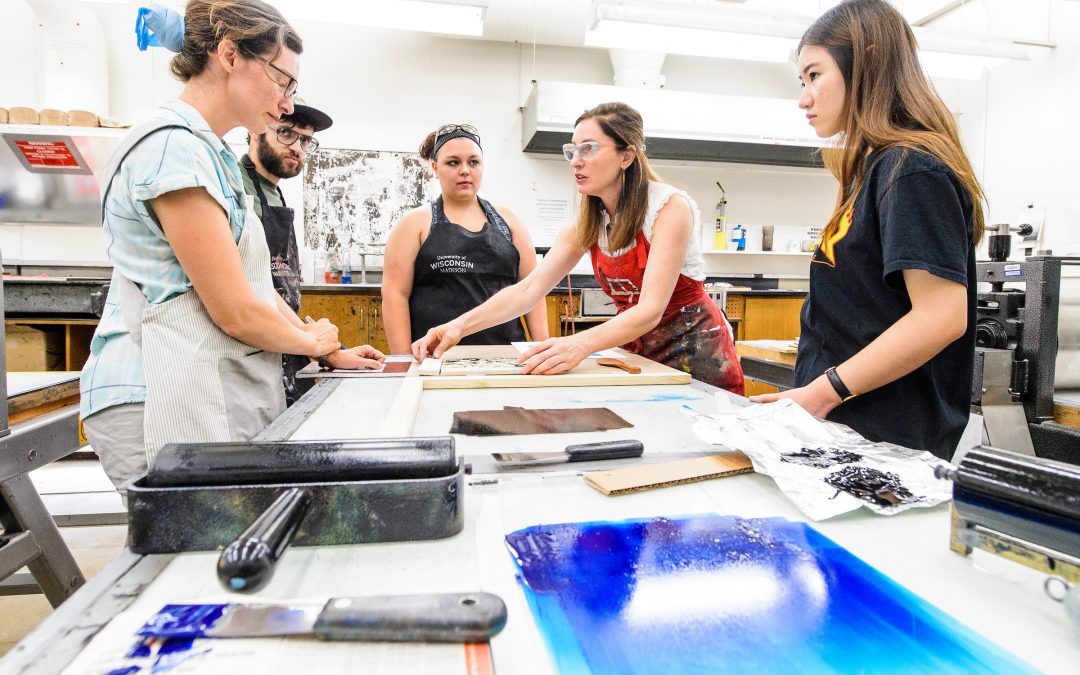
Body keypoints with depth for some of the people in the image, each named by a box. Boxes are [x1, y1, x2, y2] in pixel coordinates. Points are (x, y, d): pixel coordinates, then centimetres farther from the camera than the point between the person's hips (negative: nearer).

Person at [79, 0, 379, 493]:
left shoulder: (212, 154, 16)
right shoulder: (174, 147, -14)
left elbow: (256, 284, 17)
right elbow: (235, 311, -17)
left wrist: (331, 352, 13)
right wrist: (313, 341, 1)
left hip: (221, 391, 9)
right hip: (168, 397, -9)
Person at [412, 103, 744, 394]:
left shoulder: (671, 207, -21)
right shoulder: (588, 223, -3)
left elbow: (651, 309, -30)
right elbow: (529, 289, -12)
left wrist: (580, 344, -47)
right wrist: (460, 325, -26)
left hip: (694, 347, -4)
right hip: (638, 347, 5)